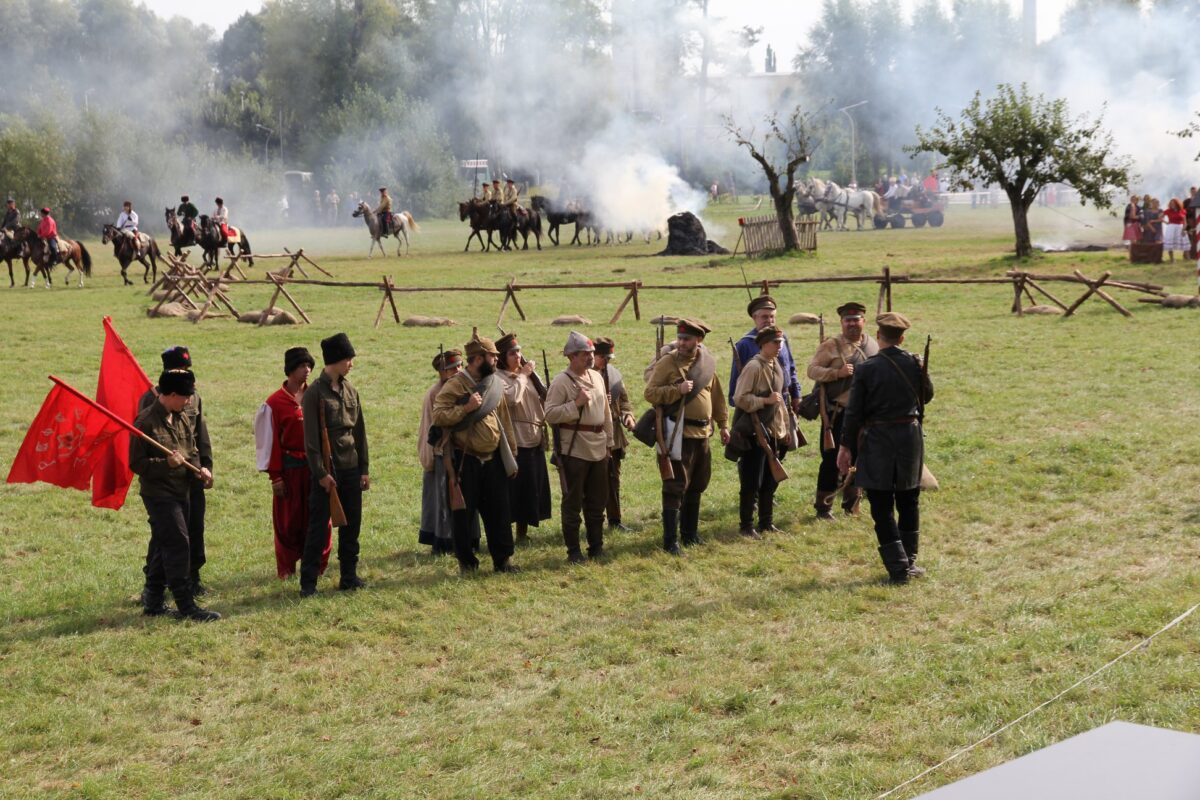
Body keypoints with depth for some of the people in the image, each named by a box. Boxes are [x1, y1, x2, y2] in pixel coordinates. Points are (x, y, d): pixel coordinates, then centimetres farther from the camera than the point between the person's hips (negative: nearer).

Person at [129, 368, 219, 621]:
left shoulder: (182, 419, 10)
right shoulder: (146, 421, -15)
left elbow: (192, 450, 18)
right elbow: (136, 463, -14)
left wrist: (200, 469, -1)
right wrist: (166, 464, -26)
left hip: (180, 492, 9)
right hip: (158, 493, -9)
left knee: (162, 546, 14)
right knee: (178, 543, -10)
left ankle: (153, 601, 23)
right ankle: (186, 606, -6)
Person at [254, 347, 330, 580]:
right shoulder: (275, 402, -6)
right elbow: (270, 440, -4)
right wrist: (275, 476, -5)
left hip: (315, 465, 3)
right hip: (289, 468, -3)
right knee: (288, 520, 5)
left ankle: (317, 565, 18)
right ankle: (286, 569, 17)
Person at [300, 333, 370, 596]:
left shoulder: (351, 391, 10)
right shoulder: (315, 393, -10)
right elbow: (311, 437, -11)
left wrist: (364, 469, 10)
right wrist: (321, 473, -15)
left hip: (351, 469, 6)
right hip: (327, 470, -6)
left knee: (351, 525, 9)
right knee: (318, 527, -2)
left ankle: (349, 577, 19)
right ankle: (308, 582, 5)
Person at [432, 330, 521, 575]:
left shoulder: (495, 385, 10)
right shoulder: (454, 386, -9)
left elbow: (504, 421, 15)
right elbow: (438, 416, -18)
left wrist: (511, 454, 14)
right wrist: (466, 408, -24)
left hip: (493, 459, 5)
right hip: (466, 460, -5)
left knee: (499, 511, 8)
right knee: (464, 513, 3)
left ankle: (503, 559, 17)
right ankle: (466, 562, 14)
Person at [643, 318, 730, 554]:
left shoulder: (707, 363, 8)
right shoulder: (667, 362, -9)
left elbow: (717, 396, 17)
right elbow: (649, 393, -13)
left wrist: (723, 424, 16)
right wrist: (677, 390, -24)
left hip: (702, 434, 6)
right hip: (679, 434, -6)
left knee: (696, 487, 16)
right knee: (675, 487, -7)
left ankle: (690, 533, 29)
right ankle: (670, 540, -3)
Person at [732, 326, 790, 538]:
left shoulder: (776, 366, 11)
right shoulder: (753, 367, -15)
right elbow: (740, 399, -19)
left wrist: (785, 427, 17)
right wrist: (766, 400, -23)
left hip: (774, 433, 8)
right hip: (755, 433, -8)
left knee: (770, 481, 13)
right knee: (752, 483, -2)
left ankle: (766, 523, 23)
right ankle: (746, 526, 7)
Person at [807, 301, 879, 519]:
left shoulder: (873, 346, 9)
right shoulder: (831, 345, -7)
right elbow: (812, 370, -10)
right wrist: (837, 372, -23)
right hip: (838, 413, -5)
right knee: (832, 460, -1)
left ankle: (851, 503, 27)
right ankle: (823, 507, 7)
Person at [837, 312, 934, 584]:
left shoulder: (866, 369, -10)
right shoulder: (914, 363, -2)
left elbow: (854, 411, -9)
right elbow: (927, 395, 14)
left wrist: (845, 446, -3)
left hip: (877, 440, -3)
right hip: (910, 436, 3)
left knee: (882, 507, 3)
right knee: (908, 503, 18)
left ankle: (898, 567, -2)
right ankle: (908, 561, 23)